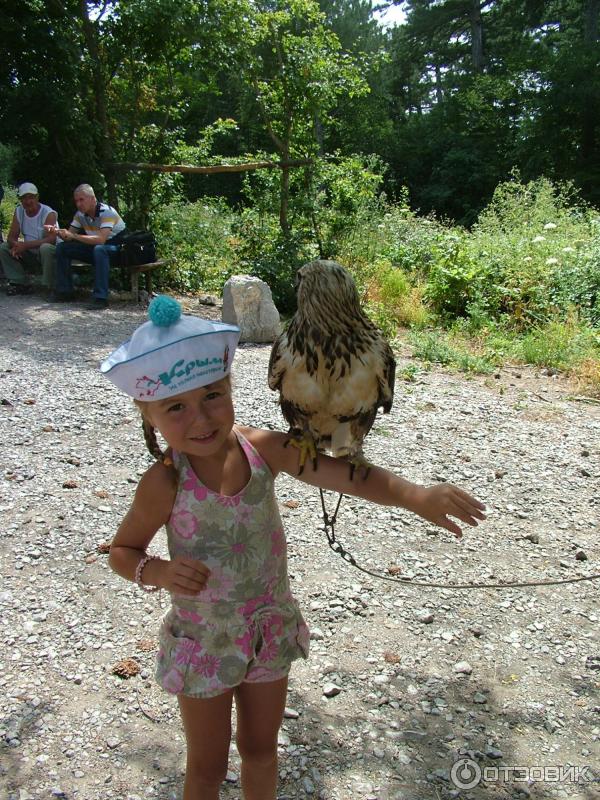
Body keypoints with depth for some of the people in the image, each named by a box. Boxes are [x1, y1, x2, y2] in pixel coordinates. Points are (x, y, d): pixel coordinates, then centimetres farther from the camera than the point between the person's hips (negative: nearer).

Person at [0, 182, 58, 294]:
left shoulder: (49, 213, -15)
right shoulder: (18, 212, 3)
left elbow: (51, 239, -28)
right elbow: (11, 237, 1)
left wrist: (25, 245, -34)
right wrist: (15, 245, -25)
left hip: (48, 252, -6)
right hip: (30, 254, 6)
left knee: (45, 248, -38)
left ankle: (51, 287, -25)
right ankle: (21, 283, -5)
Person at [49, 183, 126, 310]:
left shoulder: (106, 212, -23)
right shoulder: (80, 214, -1)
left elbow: (101, 239, -36)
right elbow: (68, 237, 3)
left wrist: (74, 236, -35)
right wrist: (57, 232, -19)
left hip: (118, 247, -7)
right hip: (94, 248, 7)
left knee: (99, 249, -40)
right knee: (62, 247, -4)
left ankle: (101, 298, -40)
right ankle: (65, 291, 2)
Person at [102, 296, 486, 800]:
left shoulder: (262, 448, -19)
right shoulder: (165, 483, -24)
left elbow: (344, 474, -26)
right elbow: (122, 551, -9)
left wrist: (416, 496, -40)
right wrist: (158, 572, -30)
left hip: (272, 631, 3)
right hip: (204, 643, -2)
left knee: (261, 749, 25)